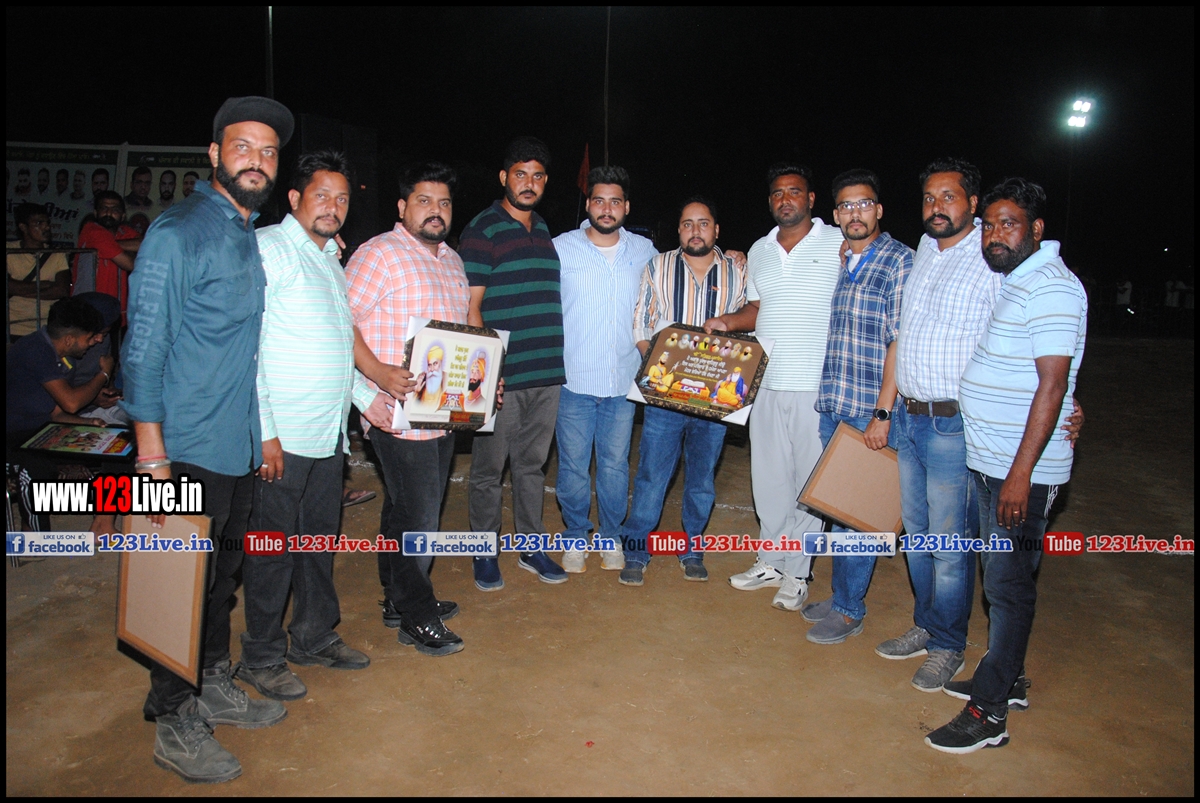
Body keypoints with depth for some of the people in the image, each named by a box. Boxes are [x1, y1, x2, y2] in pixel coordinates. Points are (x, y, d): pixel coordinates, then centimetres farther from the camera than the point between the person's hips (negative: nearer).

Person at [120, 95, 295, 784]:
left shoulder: (258, 238, 11)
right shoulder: (177, 235, -13)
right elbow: (145, 349, -16)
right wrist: (152, 455, -20)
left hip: (243, 446, 8)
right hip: (190, 448, -8)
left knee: (224, 573, 19)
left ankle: (215, 687, 37)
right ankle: (175, 723, 20)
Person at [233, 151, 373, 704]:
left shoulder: (332, 260, 18)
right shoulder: (268, 248, -9)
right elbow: (244, 345, -16)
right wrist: (264, 431, -20)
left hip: (330, 431, 8)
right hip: (283, 434, -8)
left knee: (320, 536, 16)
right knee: (273, 546, 2)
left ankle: (316, 637, 32)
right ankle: (261, 659, 17)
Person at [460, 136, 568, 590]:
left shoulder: (545, 232, 14)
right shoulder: (482, 230, -5)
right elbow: (470, 306, -9)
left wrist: (555, 360, 15)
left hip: (547, 372, 6)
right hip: (500, 375, -6)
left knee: (532, 465, 15)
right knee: (489, 469, 6)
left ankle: (531, 548, 28)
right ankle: (485, 554, 21)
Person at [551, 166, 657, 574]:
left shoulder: (644, 250, 7)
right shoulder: (562, 247, -2)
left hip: (623, 380, 2)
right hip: (573, 380, -2)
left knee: (615, 464, 11)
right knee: (573, 465, 6)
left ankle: (611, 536, 28)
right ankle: (575, 537, 25)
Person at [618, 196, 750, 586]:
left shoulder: (737, 273, 7)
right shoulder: (658, 268, 6)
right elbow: (641, 323, 5)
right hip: (665, 389, -1)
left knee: (702, 475, 11)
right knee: (652, 471, -1)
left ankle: (691, 548, 26)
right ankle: (636, 550, 12)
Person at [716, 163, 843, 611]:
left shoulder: (840, 244, -2)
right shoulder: (759, 251, 14)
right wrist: (728, 322, 3)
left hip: (817, 387, -5)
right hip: (766, 384, 5)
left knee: (809, 481, 3)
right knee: (768, 476, 12)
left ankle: (796, 574, 16)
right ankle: (771, 561, 28)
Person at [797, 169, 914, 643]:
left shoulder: (900, 261, -8)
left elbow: (900, 341, -13)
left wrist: (882, 413, -17)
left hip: (871, 410, -7)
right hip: (832, 406, 7)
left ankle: (849, 610, 13)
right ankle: (842, 593, 28)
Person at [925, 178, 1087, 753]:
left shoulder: (1051, 287, -16)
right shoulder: (1012, 281, 14)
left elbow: (1052, 385, -22)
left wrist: (1021, 473, -24)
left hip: (1022, 469, -9)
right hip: (990, 462, 9)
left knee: (1008, 583, -2)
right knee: (1003, 577, 18)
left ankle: (988, 713, 7)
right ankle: (1006, 678, 33)